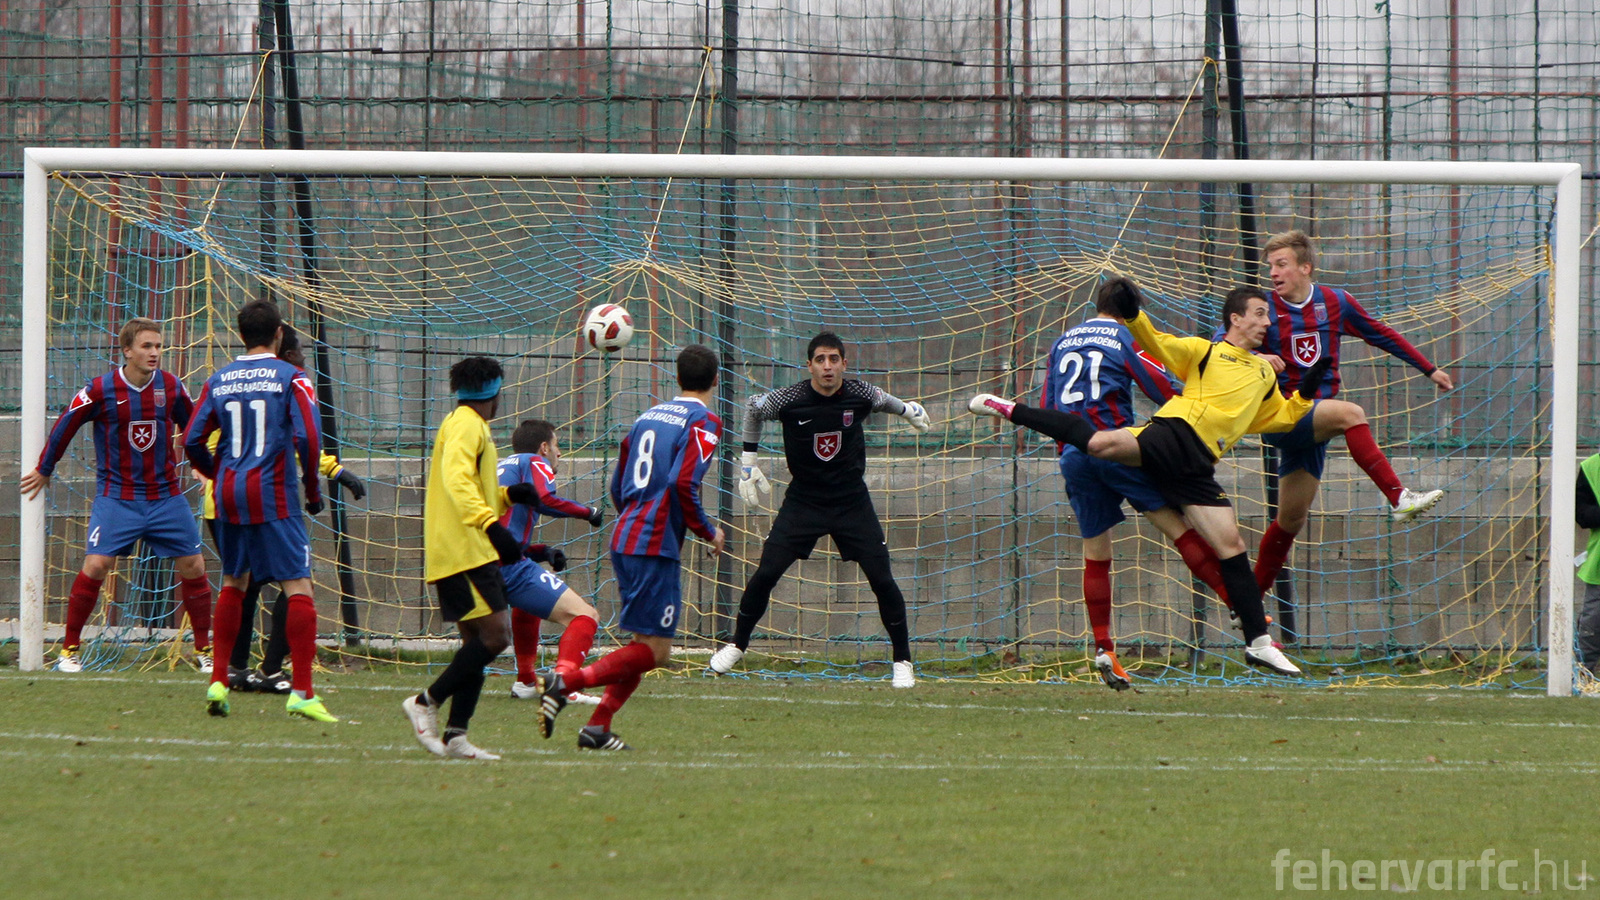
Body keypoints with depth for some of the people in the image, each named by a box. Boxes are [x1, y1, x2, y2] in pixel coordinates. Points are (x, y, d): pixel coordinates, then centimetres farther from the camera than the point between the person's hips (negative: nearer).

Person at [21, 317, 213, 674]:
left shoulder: (171, 387, -1)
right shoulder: (100, 390, -11)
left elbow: (194, 428, 16)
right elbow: (65, 426, 2)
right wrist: (43, 471, 12)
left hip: (166, 494, 3)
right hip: (116, 495, -3)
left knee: (193, 567, 1)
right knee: (96, 565, -16)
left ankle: (204, 651, 15)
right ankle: (69, 651, -3)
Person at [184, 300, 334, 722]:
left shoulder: (218, 381, 8)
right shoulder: (290, 378, -5)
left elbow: (191, 442, 6)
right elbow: (308, 437, -14)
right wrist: (312, 488, -1)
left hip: (229, 496, 5)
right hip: (273, 497, -5)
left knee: (233, 584, 20)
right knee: (298, 586, -5)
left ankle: (218, 682, 19)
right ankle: (302, 691, -14)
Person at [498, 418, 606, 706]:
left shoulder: (501, 467, 30)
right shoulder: (534, 463, 7)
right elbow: (547, 500, -13)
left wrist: (542, 552, 19)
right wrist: (588, 512, 2)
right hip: (508, 565, -9)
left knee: (527, 603, 41)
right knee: (585, 616, -11)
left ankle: (526, 681, 40)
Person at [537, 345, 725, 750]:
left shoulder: (648, 416, 16)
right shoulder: (704, 423, -6)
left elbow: (617, 487, 19)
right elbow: (683, 484, -19)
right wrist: (709, 532, -6)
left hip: (623, 539, 8)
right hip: (656, 547, -8)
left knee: (644, 643, 16)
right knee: (655, 651, -6)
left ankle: (598, 727, 8)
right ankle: (567, 679, -21)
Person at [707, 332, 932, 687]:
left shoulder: (861, 395, -12)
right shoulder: (788, 399, -16)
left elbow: (883, 400, 14)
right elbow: (754, 409, 5)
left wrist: (906, 409, 32)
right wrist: (748, 459, 8)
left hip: (852, 501, 1)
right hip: (804, 500, -1)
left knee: (881, 578, -6)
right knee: (766, 573, -8)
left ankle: (902, 660, 8)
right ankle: (737, 645, 12)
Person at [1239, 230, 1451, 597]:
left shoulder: (1336, 302, 6)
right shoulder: (1263, 308, -3)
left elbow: (1382, 335, 17)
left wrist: (1429, 369, 19)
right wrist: (1254, 358, -26)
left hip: (1314, 423, 4)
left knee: (1292, 518, 5)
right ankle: (1398, 498, -33)